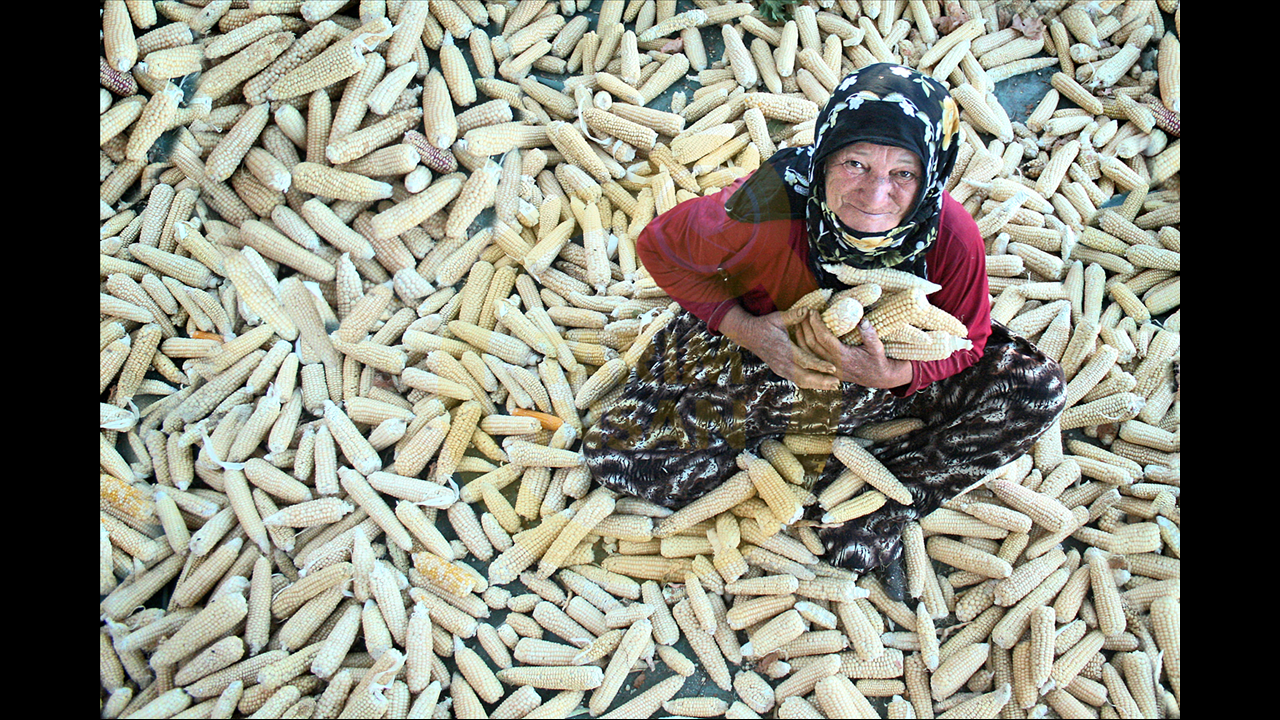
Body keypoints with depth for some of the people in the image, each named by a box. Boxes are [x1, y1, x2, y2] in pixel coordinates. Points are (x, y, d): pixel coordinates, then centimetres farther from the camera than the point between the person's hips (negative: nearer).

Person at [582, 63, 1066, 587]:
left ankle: (878, 507, -9)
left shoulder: (952, 238, -29)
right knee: (616, 455, -15)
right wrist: (743, 328, -29)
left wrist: (891, 374, -34)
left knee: (1034, 389, -19)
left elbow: (966, 344, -12)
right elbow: (659, 246, -16)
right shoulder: (765, 213, -35)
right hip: (759, 347, -1)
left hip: (895, 365, 2)